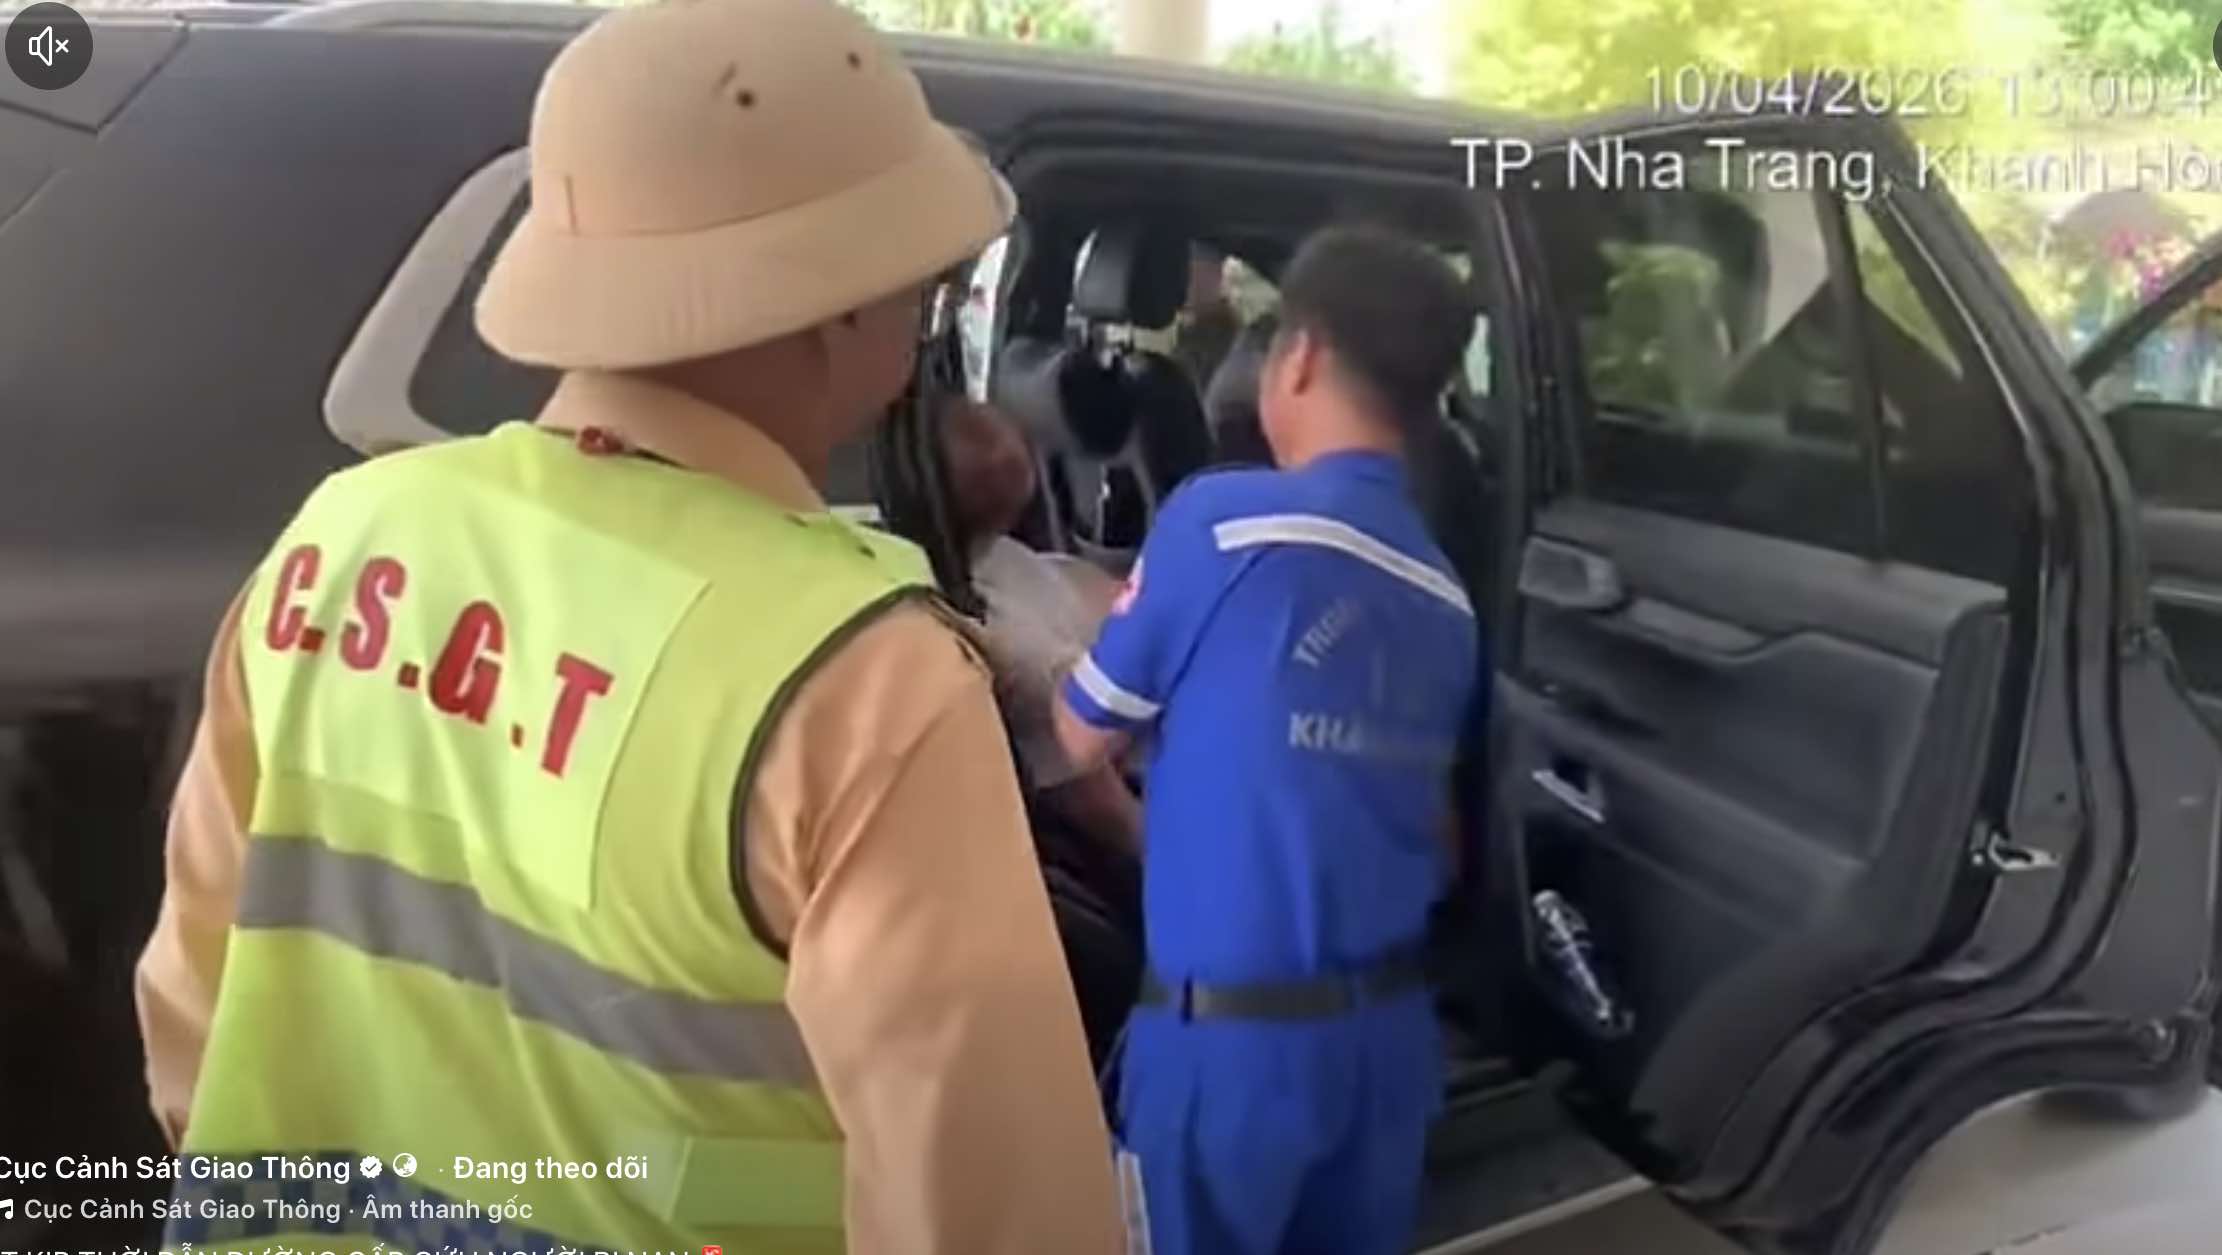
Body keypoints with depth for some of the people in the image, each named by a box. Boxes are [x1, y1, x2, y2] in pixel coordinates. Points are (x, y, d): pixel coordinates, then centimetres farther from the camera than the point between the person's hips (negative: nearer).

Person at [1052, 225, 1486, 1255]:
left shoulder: (1224, 519, -15)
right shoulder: (1447, 601, 5)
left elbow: (1086, 737, -3)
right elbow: (1437, 830, 12)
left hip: (1231, 1029, -5)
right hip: (1391, 1024, 6)